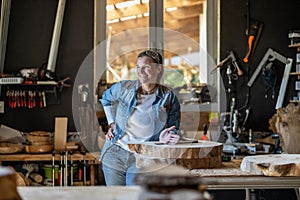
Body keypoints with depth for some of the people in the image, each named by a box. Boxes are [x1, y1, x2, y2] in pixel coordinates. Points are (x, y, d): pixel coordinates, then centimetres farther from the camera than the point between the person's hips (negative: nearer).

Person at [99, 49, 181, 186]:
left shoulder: (168, 97, -7)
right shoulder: (124, 88, -4)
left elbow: (173, 127, 3)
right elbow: (106, 99, 19)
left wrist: (164, 138, -20)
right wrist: (112, 123, 10)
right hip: (114, 155, 2)